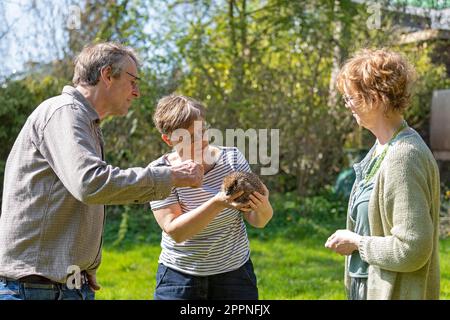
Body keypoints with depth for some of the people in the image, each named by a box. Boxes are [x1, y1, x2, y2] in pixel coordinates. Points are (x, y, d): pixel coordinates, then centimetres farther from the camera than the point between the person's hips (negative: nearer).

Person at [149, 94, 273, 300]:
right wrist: (217, 203, -33)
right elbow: (174, 231, -20)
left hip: (235, 273, 2)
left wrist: (263, 208, -27)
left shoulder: (232, 158, -6)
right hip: (180, 276, -2)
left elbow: (257, 221, -3)